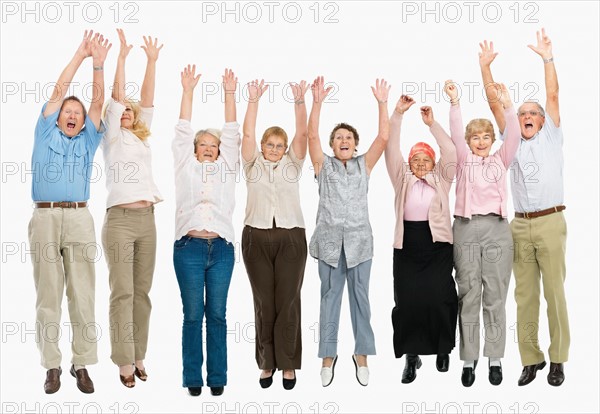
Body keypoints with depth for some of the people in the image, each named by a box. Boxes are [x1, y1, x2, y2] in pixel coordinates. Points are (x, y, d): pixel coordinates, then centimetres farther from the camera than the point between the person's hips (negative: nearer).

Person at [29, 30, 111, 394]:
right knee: (48, 296, 1)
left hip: (80, 219, 1)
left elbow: (98, 102, 10)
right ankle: (52, 366, 5)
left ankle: (82, 364, 3)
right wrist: (80, 55, 11)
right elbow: (59, 90, 12)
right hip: (45, 217, -1)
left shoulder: (88, 141, 19)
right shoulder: (46, 134, 16)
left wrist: (98, 63, 2)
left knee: (83, 296, -2)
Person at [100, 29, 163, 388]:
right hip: (120, 219, -5)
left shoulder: (142, 137, 19)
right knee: (122, 294, -6)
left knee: (142, 293, 6)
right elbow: (117, 97, -2)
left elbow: (148, 100, 13)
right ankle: (125, 362, -4)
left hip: (147, 219, 5)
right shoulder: (113, 137, 7)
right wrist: (122, 56, -4)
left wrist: (152, 61, 9)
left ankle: (139, 356, 12)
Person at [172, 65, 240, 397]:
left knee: (217, 315, 4)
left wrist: (229, 93, 6)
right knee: (193, 315, 1)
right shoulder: (186, 167, 14)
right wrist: (188, 91, 5)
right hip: (189, 247, -1)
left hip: (221, 248, 1)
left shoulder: (226, 168, 16)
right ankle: (193, 377, 9)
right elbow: (183, 131, 9)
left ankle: (217, 377, 10)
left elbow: (232, 133, 10)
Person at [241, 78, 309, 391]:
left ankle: (288, 363, 7)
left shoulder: (293, 164, 12)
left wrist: (299, 101, -10)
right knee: (263, 303, 4)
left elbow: (302, 133, 0)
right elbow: (248, 133, 0)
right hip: (256, 237, 0)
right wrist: (254, 100, -8)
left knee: (288, 302, -1)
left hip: (291, 237, 0)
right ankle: (267, 363, 12)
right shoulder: (253, 164, 11)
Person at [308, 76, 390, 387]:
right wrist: (317, 102, -16)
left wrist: (382, 103, -8)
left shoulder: (364, 165, 9)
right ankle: (328, 356, 13)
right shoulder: (324, 165, 6)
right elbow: (312, 136, -7)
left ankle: (362, 354, 14)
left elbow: (383, 137, -1)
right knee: (329, 298, 5)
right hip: (329, 241, -1)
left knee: (360, 297, 4)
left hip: (359, 241, 1)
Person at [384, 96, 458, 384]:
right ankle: (411, 356, 8)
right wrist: (397, 114, -5)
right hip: (408, 244, 1)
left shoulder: (441, 178, 12)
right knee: (407, 300, -3)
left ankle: (443, 350, 17)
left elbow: (450, 152, -1)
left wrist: (432, 124, -6)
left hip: (437, 243, -1)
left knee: (439, 299, -4)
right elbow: (391, 150, 3)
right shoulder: (402, 178, 12)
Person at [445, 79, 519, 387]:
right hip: (466, 229, -1)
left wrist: (507, 106, -16)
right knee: (468, 296, 3)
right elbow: (455, 134, -7)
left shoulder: (500, 160, 12)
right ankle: (469, 359, 10)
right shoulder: (463, 160, 8)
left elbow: (513, 137, -3)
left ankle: (495, 359, 11)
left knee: (495, 297, 3)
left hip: (497, 229, 1)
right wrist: (455, 102, -21)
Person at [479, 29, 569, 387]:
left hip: (550, 222, -3)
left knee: (554, 292, -2)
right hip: (520, 226, 3)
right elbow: (494, 104, 10)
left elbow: (553, 96, 1)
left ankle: (558, 359, 5)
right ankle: (531, 359, 9)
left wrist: (548, 58, -4)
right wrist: (486, 68, 4)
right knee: (525, 294, 3)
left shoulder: (551, 138, 10)